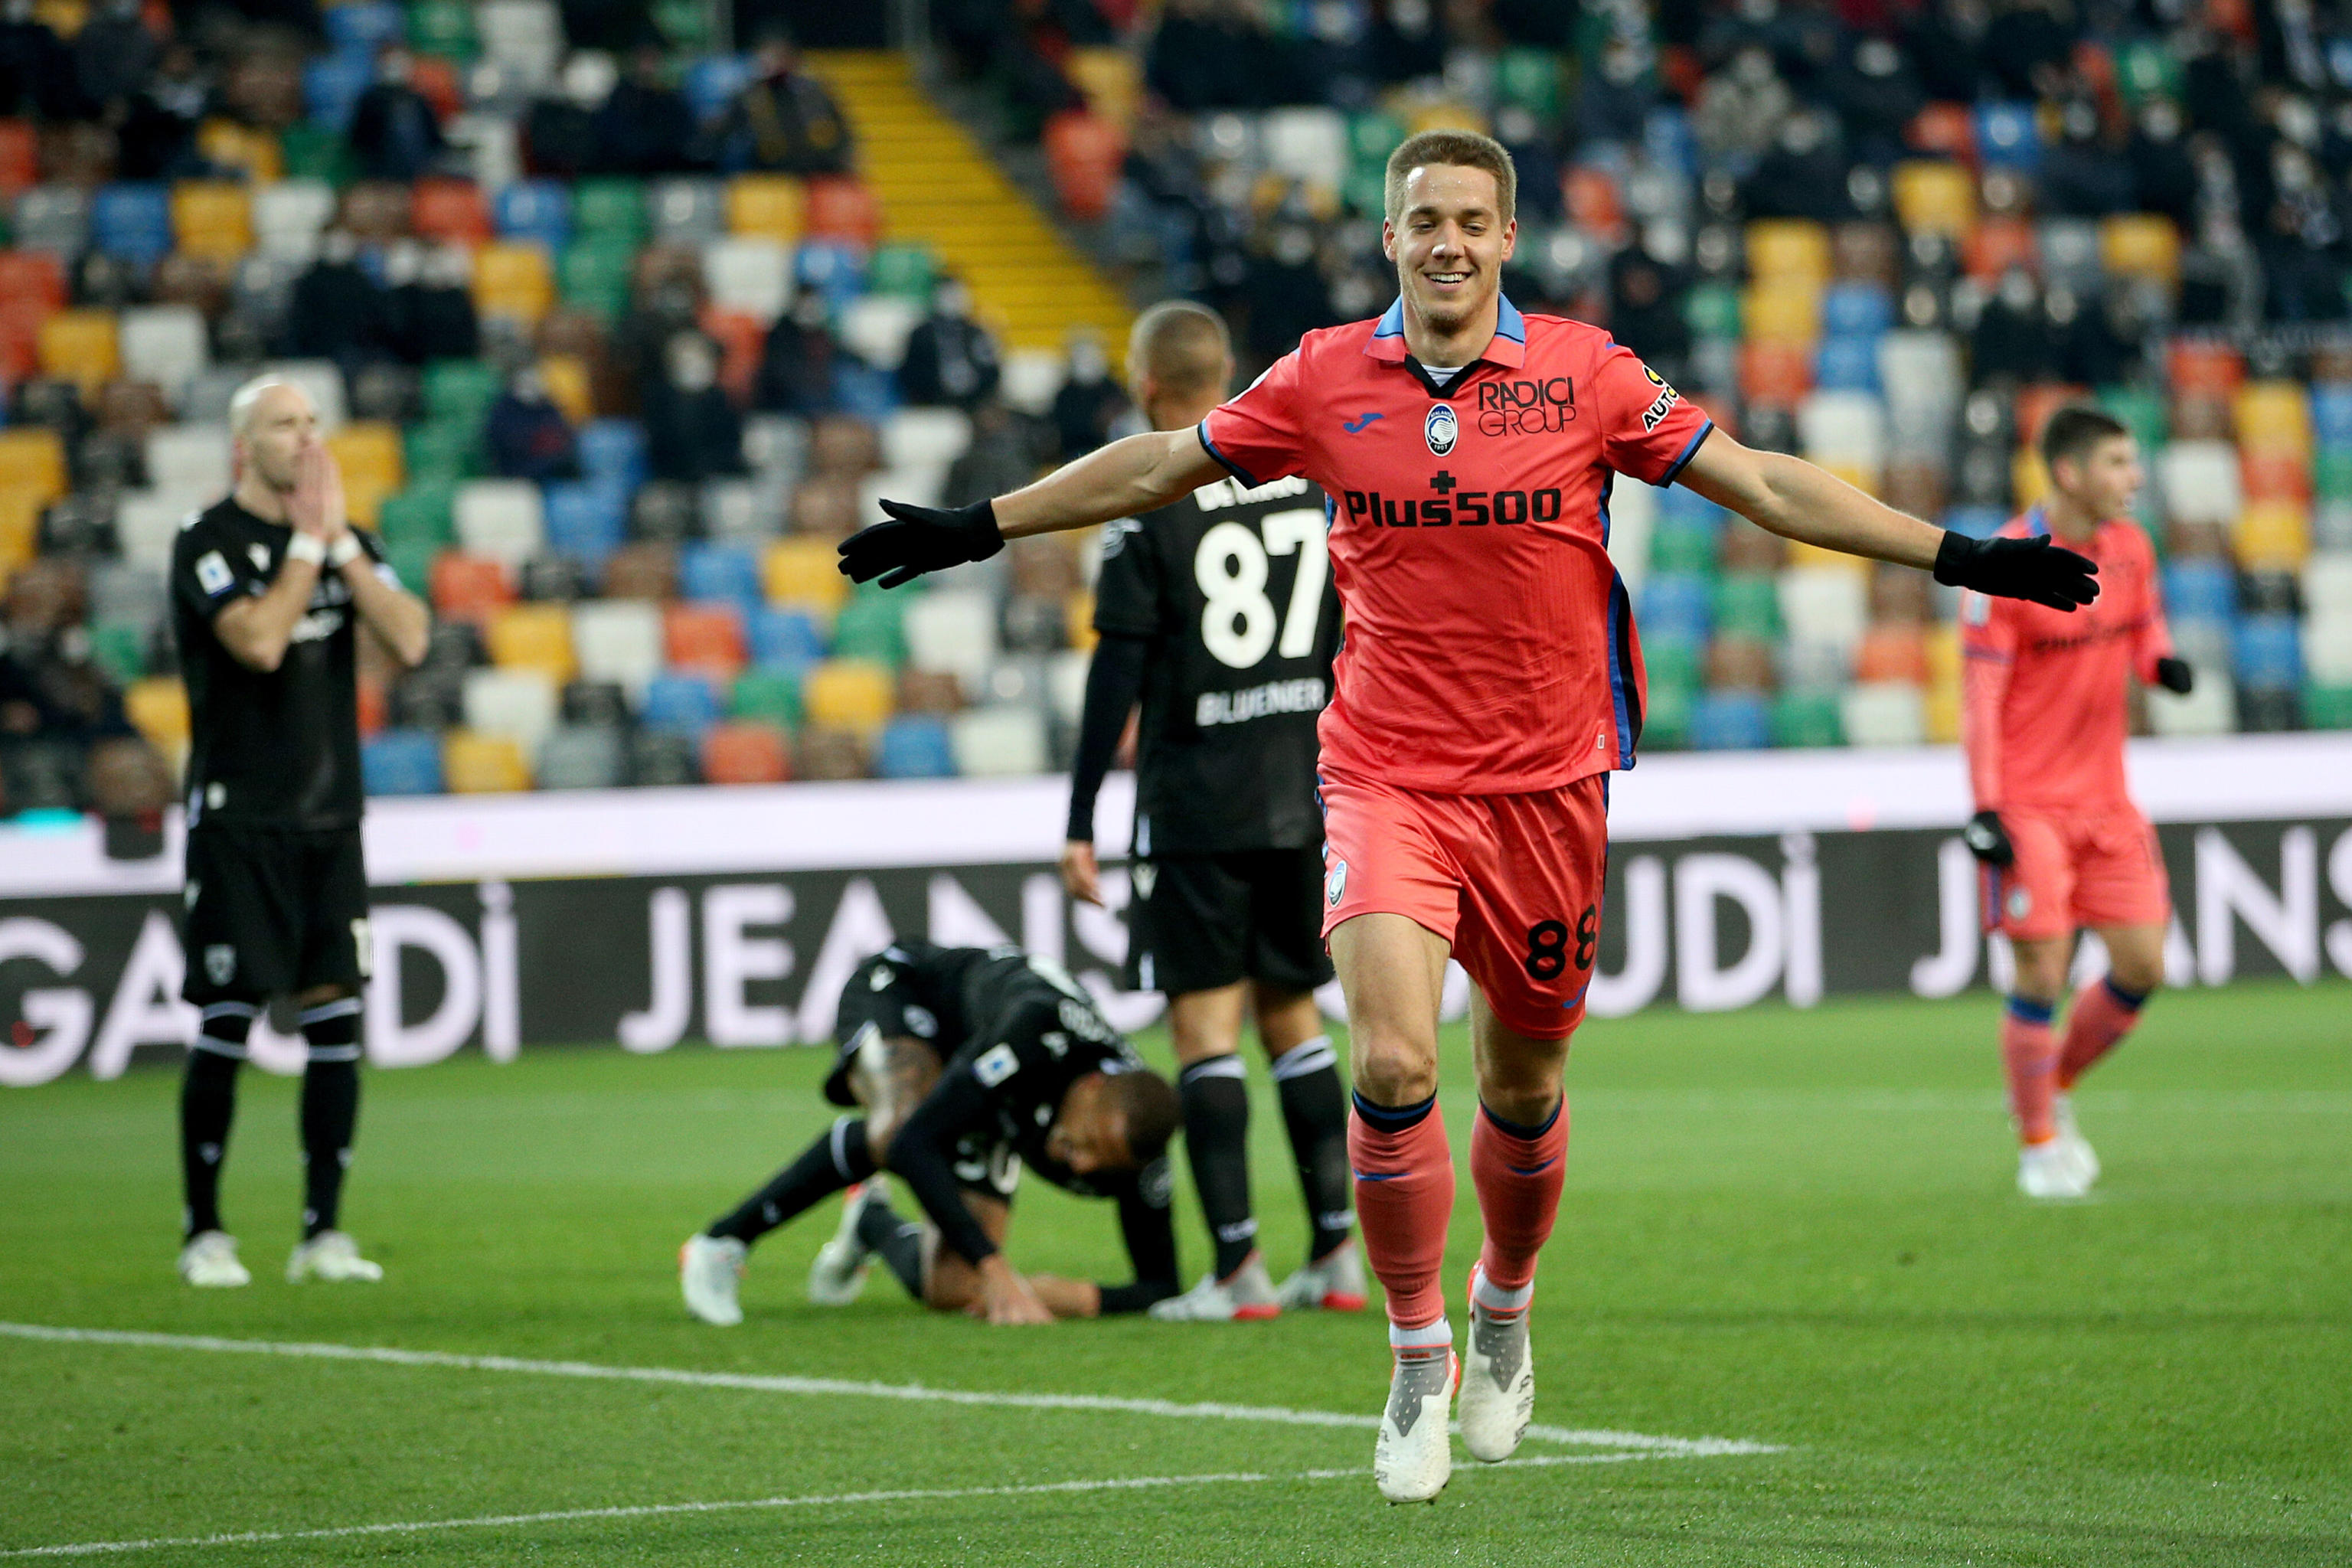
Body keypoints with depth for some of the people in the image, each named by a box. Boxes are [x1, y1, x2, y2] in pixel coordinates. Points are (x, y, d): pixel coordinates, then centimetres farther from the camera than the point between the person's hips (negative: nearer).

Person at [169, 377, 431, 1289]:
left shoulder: (345, 538, 11)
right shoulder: (207, 543, -6)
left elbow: (410, 641, -2)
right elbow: (259, 641, -21)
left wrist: (341, 543, -8)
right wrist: (307, 541, -13)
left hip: (330, 819, 5)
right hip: (238, 819, -5)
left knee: (336, 1018, 0)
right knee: (227, 1023, -4)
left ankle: (323, 1231, 6)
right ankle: (204, 1232, 5)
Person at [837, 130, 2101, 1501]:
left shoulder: (1583, 374, -3)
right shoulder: (1325, 381, 0)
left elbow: (1764, 483, -1)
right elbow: (1158, 467, 13)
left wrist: (1958, 557, -5)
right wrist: (977, 530, 15)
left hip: (1547, 783, 1)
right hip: (1387, 774, 0)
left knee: (1523, 1089, 11)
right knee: (1392, 1064, -18)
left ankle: (1504, 1308, 40)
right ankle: (1418, 1357, 0)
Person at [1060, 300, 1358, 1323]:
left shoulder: (1150, 503, -9)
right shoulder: (1310, 477, 7)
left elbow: (1118, 672, -11)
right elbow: (1358, 640, 11)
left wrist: (1080, 824, -8)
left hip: (1195, 800, -5)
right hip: (1304, 794, 5)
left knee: (1205, 1020, -2)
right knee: (1291, 1009, 14)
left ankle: (1239, 1268, -8)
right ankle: (1336, 1256, 11)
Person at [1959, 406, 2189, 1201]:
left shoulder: (2130, 547, 4)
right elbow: (1980, 694, -12)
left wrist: (2162, 664, -6)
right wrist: (1986, 808, -16)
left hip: (2106, 798, 6)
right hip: (2028, 804, -6)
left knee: (2142, 965, 2)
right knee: (2042, 974, -8)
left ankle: (2054, 1092, 24)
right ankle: (2038, 1143, 9)